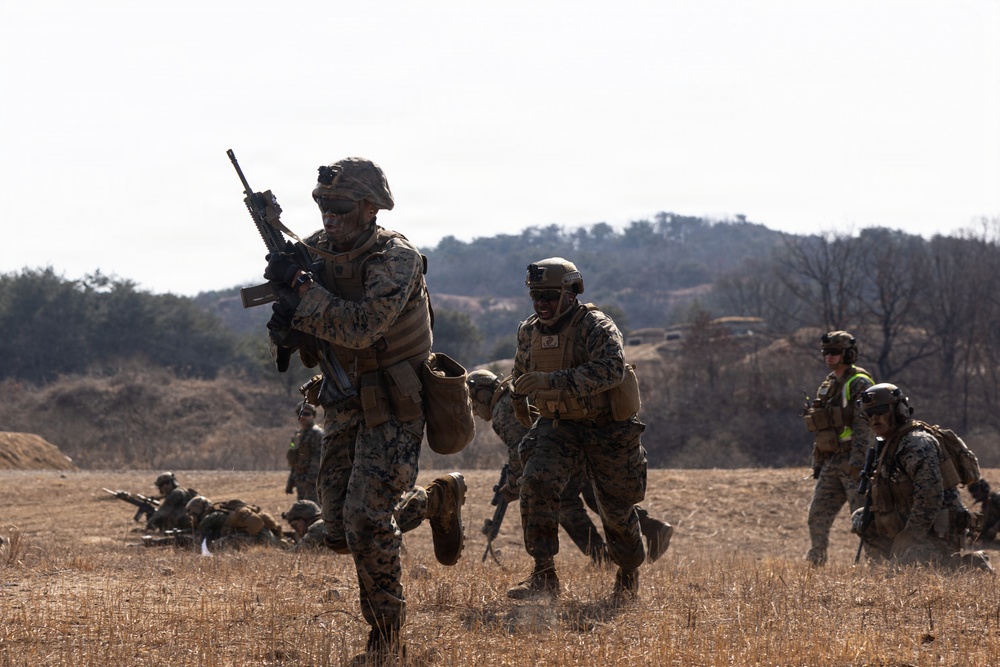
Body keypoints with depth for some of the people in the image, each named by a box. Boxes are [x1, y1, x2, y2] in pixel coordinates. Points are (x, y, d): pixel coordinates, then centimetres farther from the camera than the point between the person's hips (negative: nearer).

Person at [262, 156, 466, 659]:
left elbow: (360, 326, -33)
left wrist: (299, 287, -34)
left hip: (393, 409, -7)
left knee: (366, 519, -18)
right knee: (340, 531, 7)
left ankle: (386, 635, 1)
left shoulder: (396, 258, -20)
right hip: (343, 407, 7)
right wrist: (285, 329, -14)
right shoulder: (315, 252, 0)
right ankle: (438, 501, 33)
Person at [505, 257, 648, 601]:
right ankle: (544, 576, -19)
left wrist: (553, 381, -45)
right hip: (558, 428, 4)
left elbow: (611, 369, -38)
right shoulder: (529, 332, 0)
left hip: (607, 431, -4)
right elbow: (520, 373, 22)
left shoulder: (596, 326, -20)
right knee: (536, 483, -23)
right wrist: (519, 401, 34)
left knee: (617, 509, 9)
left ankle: (629, 573, 39)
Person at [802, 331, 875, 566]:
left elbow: (863, 426, -18)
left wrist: (857, 462, -25)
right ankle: (814, 563, 15)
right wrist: (817, 463, 19)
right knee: (818, 516, 6)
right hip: (831, 463, 8)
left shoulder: (859, 384, -9)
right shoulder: (828, 385, 18)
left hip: (852, 461, -8)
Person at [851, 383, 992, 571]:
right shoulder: (889, 445, 16)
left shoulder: (917, 444, -17)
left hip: (937, 533, -10)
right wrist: (864, 515, 8)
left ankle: (970, 565, -9)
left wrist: (911, 538, -23)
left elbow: (930, 498, -25)